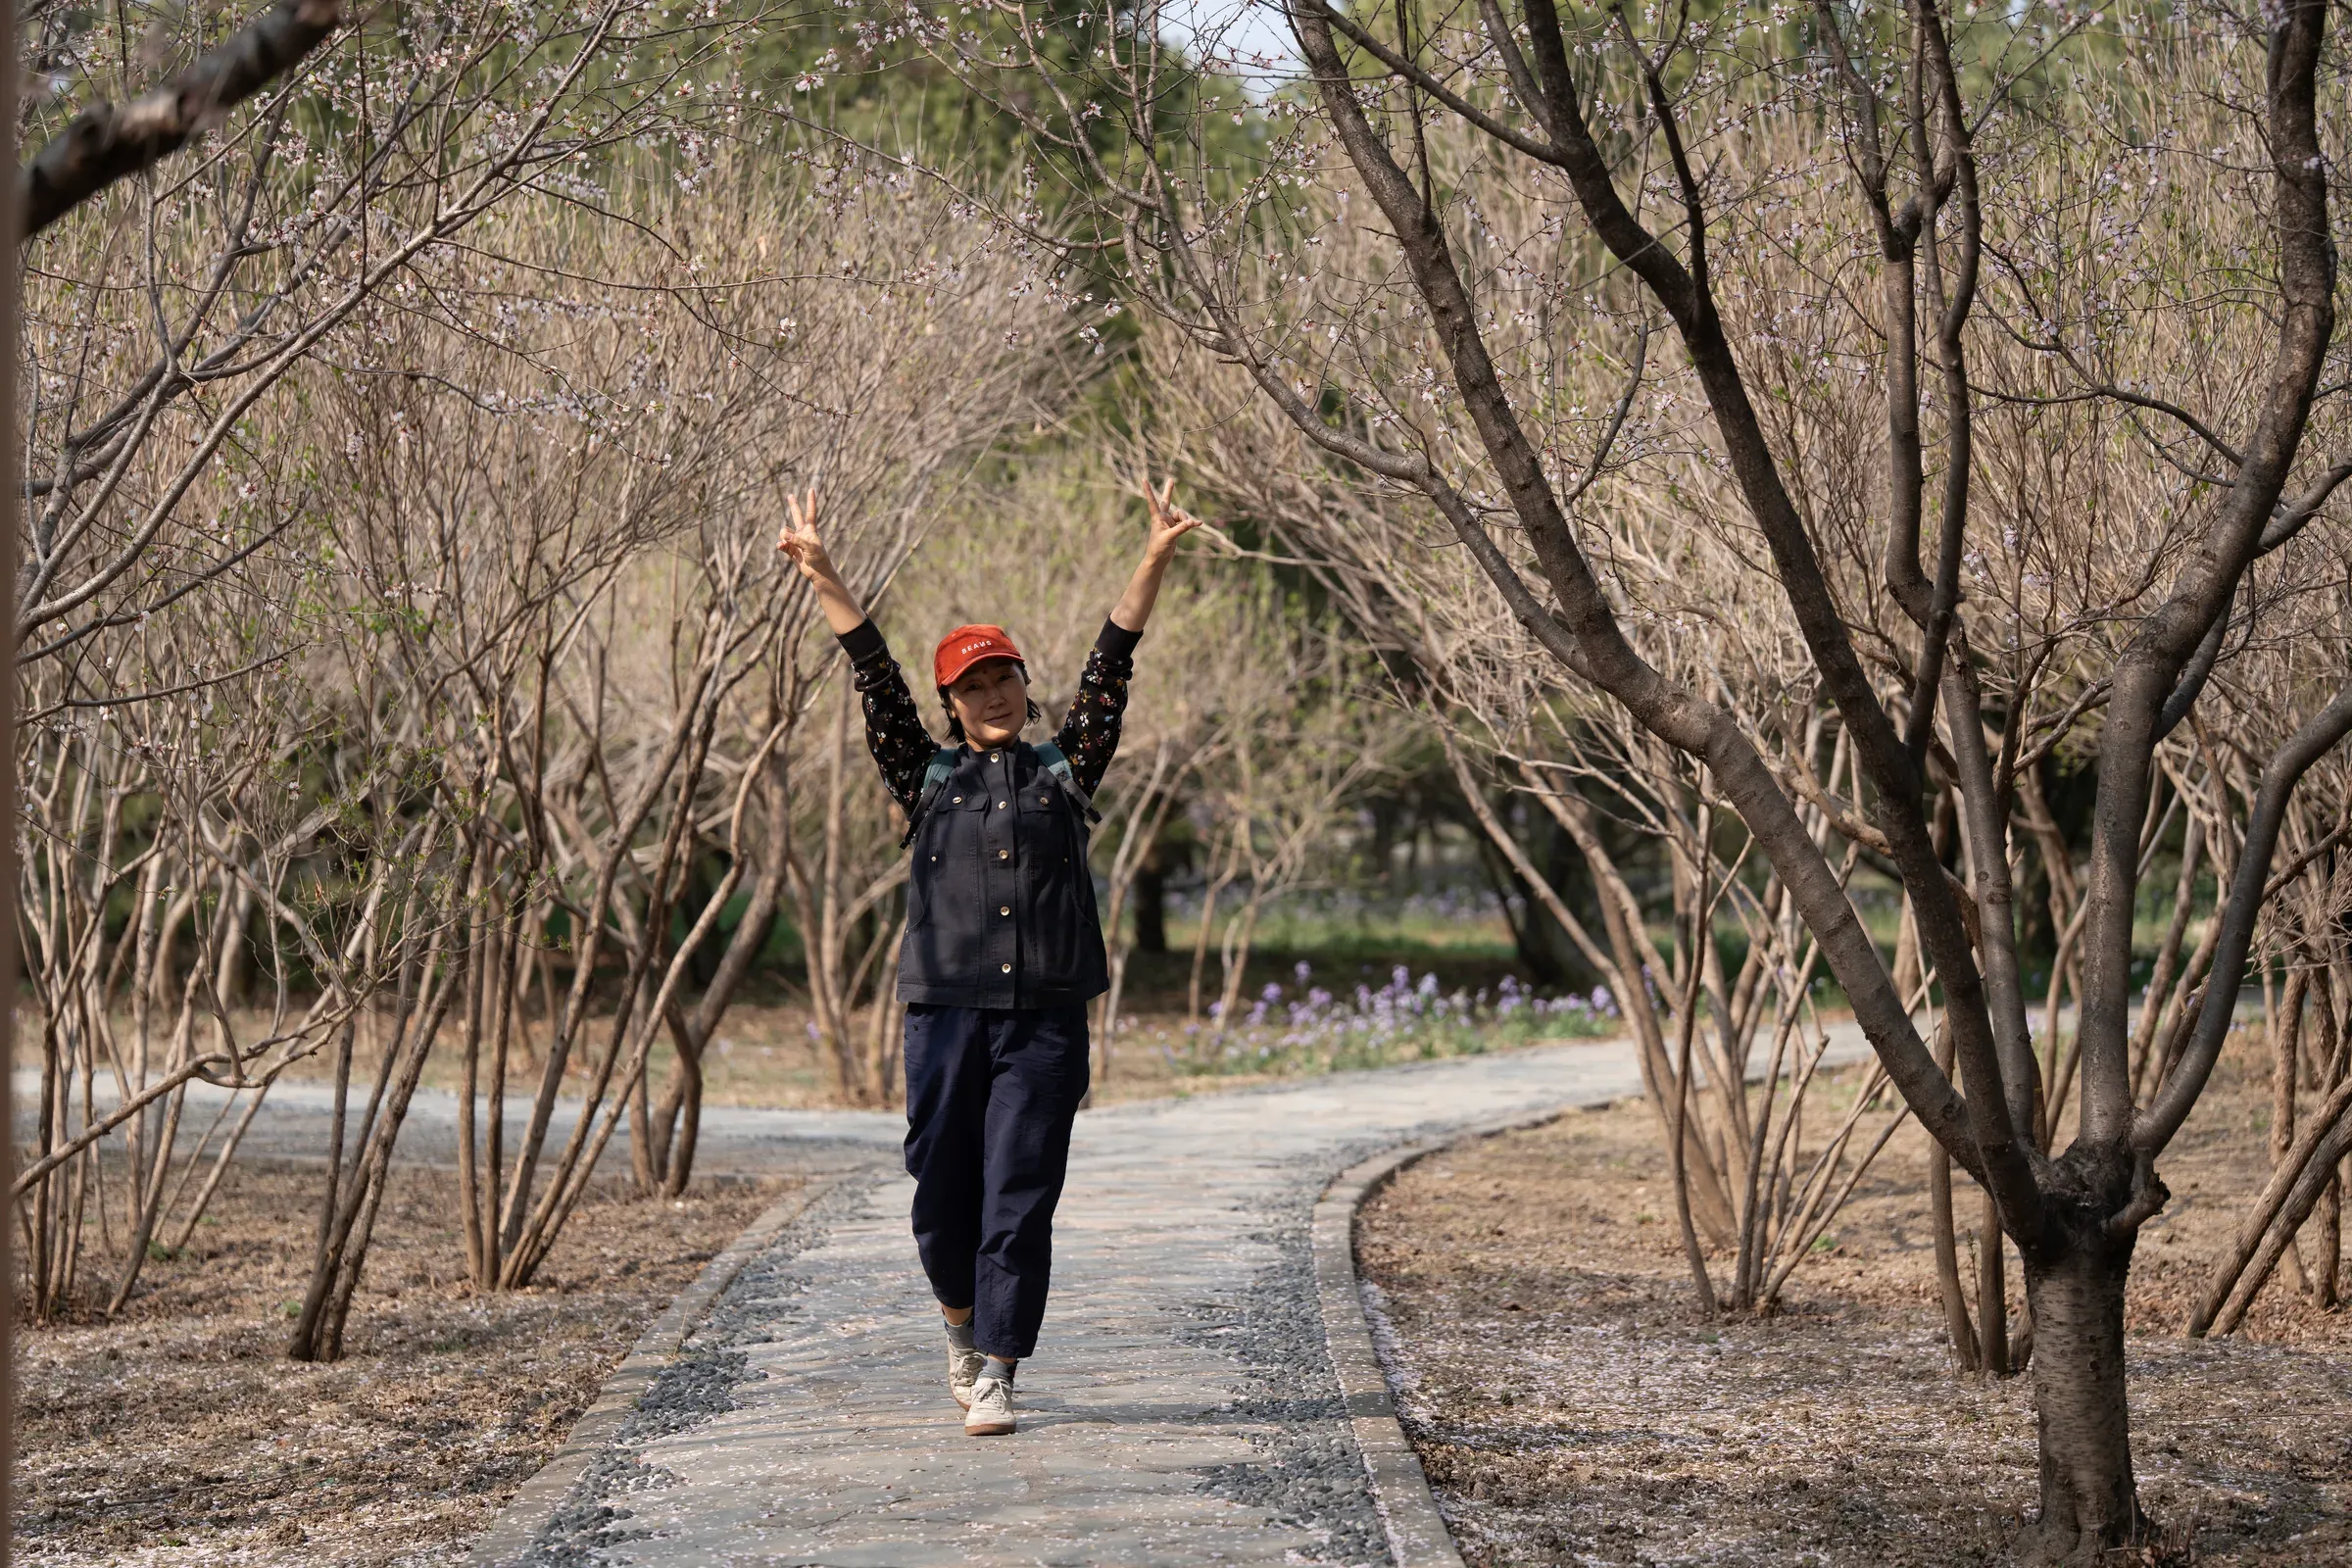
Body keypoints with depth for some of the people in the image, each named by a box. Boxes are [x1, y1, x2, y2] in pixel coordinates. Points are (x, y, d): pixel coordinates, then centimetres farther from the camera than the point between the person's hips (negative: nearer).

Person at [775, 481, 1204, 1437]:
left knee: (1020, 1200, -5)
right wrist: (823, 581, -3)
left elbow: (1109, 668, 6)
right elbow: (875, 679, 5)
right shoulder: (928, 777, 13)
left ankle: (995, 1377, -3)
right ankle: (964, 1325, 33)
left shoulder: (1065, 772, 13)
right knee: (942, 1196, 5)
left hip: (1048, 1019, 0)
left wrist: (1154, 563, -2)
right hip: (947, 1010, 1)